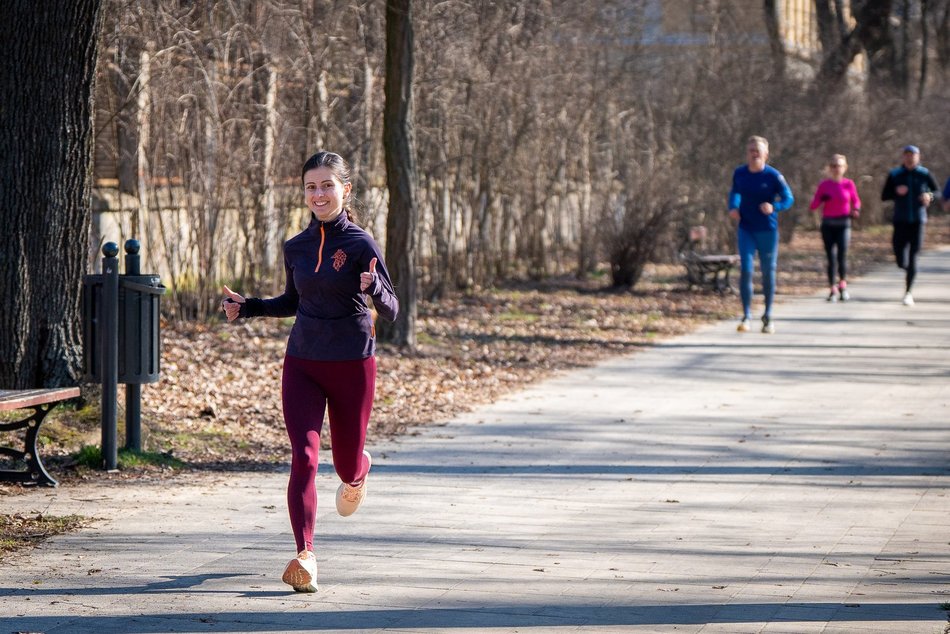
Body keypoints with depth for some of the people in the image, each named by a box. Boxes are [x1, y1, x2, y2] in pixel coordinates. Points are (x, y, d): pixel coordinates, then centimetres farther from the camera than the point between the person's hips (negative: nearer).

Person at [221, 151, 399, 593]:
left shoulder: (360, 244, -9)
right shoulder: (296, 248, 5)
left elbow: (391, 311, -11)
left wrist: (376, 288, -32)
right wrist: (247, 308, 8)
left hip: (353, 366, -3)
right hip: (302, 365, 3)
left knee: (346, 467, 10)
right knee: (303, 457, -15)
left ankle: (359, 471, 50)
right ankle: (305, 556, -20)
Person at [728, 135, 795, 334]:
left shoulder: (773, 176, -10)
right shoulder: (739, 173, 0)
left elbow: (788, 199, -8)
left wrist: (774, 207, -27)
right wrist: (733, 207, -2)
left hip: (768, 230, -2)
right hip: (746, 229, 2)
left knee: (768, 272, 8)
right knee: (746, 269, -11)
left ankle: (768, 317, 23)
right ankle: (746, 317, -8)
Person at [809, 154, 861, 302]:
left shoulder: (848, 184, 3)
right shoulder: (824, 185, 4)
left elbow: (856, 201, 16)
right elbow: (813, 206, 5)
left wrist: (855, 210, -5)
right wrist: (821, 200, -16)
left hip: (843, 224, -1)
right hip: (828, 224, 1)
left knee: (842, 255, -14)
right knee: (831, 258, -1)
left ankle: (843, 284, 8)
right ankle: (833, 290, 7)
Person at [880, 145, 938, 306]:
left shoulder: (925, 174, 1)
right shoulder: (895, 175, 2)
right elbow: (884, 196, 3)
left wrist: (930, 196, -13)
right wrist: (896, 192, -17)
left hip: (917, 221, -1)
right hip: (900, 221, 1)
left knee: (913, 259, -7)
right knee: (901, 261, -1)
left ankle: (908, 292, 2)